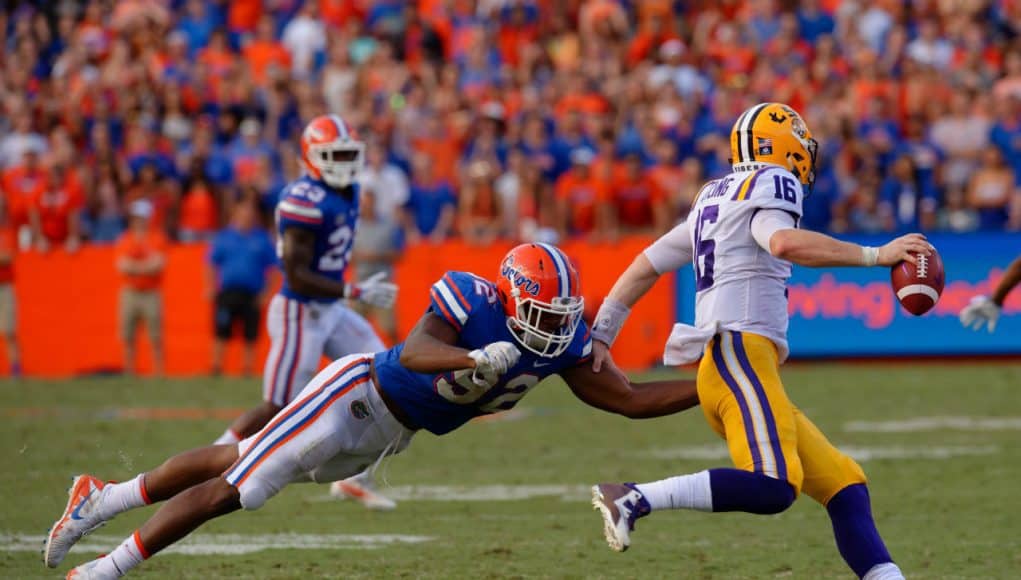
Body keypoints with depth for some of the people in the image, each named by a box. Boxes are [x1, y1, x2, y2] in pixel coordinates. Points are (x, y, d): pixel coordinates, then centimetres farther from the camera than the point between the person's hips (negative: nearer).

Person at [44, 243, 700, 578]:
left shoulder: (564, 343, -11)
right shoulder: (471, 300, -31)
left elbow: (631, 399, -7)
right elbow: (414, 353, -44)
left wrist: (709, 387, -18)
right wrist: (476, 359, -61)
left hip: (389, 435, 7)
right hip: (359, 395, -7)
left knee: (233, 465, 16)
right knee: (234, 488, -4)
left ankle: (102, 499, 30)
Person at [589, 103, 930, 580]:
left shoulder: (714, 198, 24)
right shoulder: (772, 184, 0)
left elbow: (647, 265, 27)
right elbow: (784, 242, -22)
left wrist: (600, 336, 33)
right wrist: (875, 256, -20)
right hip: (740, 350, -10)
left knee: (845, 488, 6)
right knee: (773, 487, -27)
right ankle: (634, 499, -26)